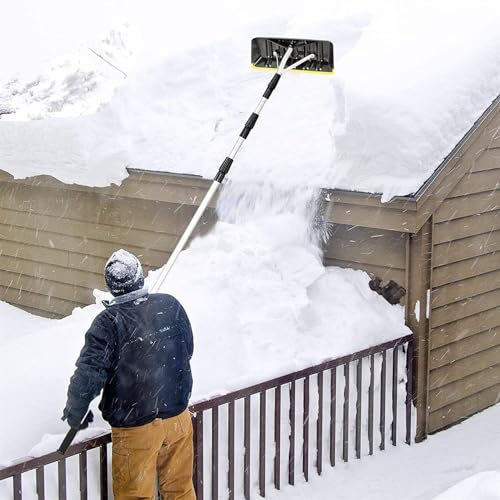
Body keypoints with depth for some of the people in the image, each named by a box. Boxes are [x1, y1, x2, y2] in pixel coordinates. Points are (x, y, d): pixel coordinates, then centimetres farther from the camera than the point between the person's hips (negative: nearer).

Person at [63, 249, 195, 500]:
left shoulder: (109, 322, -18)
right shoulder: (171, 306, -5)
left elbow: (89, 373, -19)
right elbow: (188, 349, 9)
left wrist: (75, 411, -3)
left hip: (135, 424, -4)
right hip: (177, 414, 4)